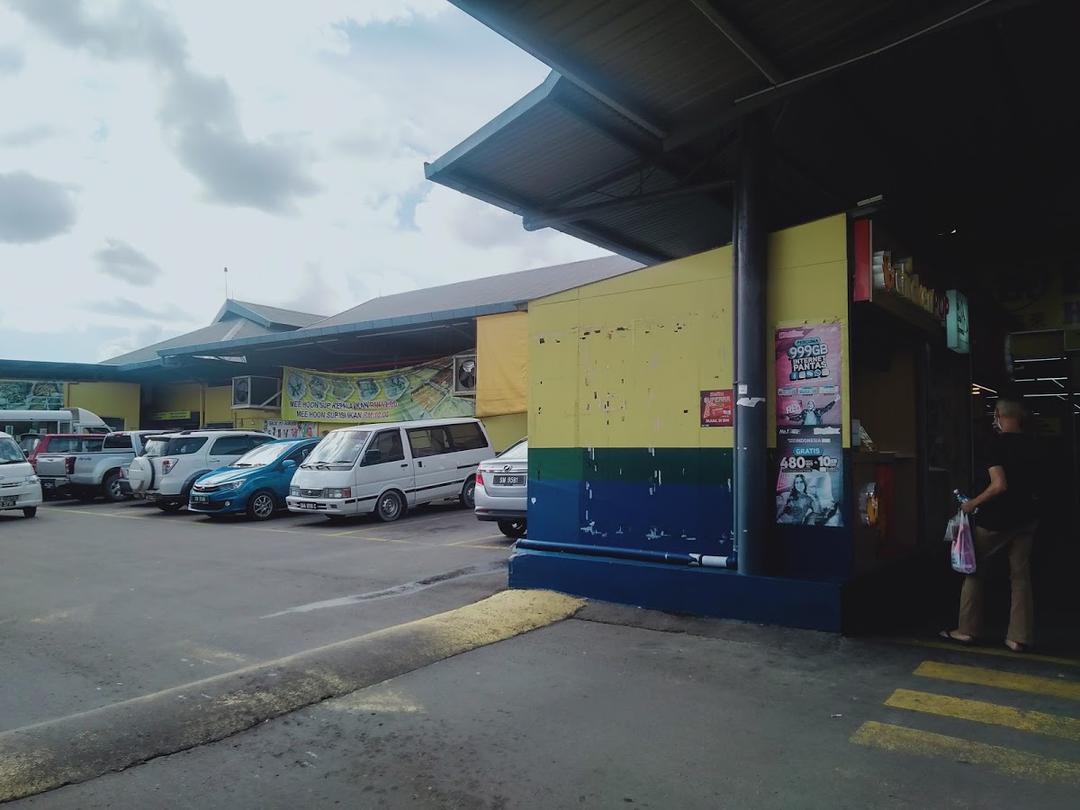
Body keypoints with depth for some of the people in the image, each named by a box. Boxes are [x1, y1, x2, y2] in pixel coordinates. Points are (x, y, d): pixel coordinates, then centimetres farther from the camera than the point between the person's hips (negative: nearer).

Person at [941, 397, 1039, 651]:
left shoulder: (997, 445, -15)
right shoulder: (1029, 445, 5)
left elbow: (999, 485, -22)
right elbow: (1031, 484, 13)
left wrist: (973, 504, -12)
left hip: (996, 521, -6)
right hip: (1025, 518, 6)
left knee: (974, 570, 8)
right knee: (1021, 576, 9)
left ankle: (967, 630, 13)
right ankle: (1019, 637, 12)